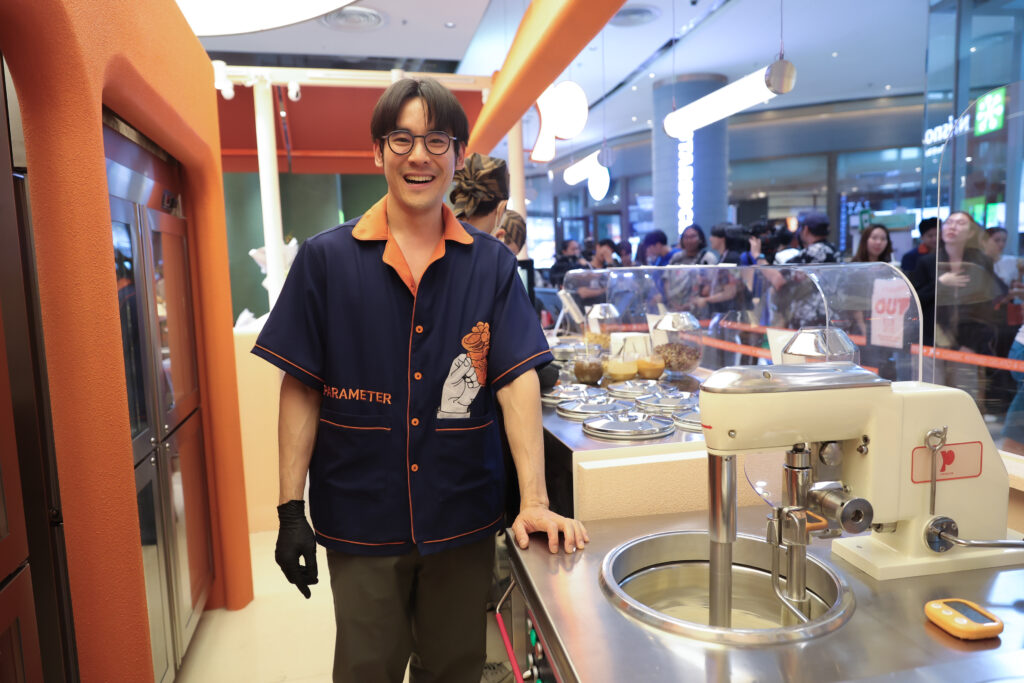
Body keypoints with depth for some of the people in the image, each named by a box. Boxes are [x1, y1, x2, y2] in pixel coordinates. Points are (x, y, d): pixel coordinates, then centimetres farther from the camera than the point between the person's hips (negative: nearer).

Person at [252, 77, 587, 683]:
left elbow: (518, 381, -7)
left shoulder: (492, 264, -1)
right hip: (360, 520, 0)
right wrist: (291, 509, -5)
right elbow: (301, 390, -2)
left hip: (464, 519, 1)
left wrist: (535, 502, -15)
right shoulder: (326, 259, -3)